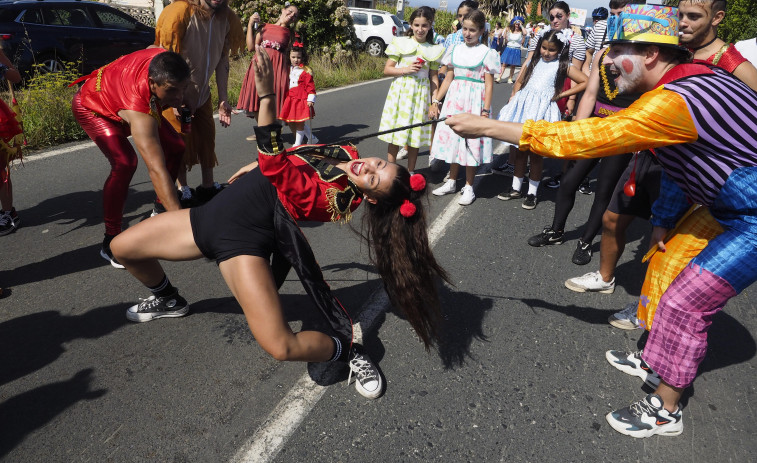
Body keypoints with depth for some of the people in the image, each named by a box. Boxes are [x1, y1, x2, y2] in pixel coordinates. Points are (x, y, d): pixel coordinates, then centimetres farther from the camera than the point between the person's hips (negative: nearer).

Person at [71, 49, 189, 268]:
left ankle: (159, 210, 18)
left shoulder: (162, 60, -32)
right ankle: (111, 242, -16)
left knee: (175, 147, -2)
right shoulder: (140, 113, -48)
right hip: (91, 106, -8)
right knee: (125, 163, -30)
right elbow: (157, 170, -54)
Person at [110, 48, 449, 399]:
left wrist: (266, 95, -44)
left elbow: (274, 165, -37)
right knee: (123, 248, 13)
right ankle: (169, 300, 42)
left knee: (281, 346, -26)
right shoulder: (345, 154, 1)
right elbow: (288, 161, 22)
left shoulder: (338, 196, -25)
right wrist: (259, 164, 18)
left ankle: (347, 348, 4)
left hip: (241, 238, -9)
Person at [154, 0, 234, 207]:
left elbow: (222, 59, 1)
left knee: (207, 135, 6)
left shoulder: (226, 17, -5)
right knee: (181, 139, -2)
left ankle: (208, 186, 17)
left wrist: (223, 99, -3)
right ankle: (182, 190, 9)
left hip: (201, 90, 5)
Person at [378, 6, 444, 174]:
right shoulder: (400, 43, 0)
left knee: (415, 136, 7)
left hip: (421, 94, 2)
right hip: (400, 91, -1)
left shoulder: (434, 50, 5)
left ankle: (410, 173, 20)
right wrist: (406, 69, -16)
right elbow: (387, 70, -1)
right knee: (395, 136, 1)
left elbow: (434, 78, 7)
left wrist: (435, 101, -1)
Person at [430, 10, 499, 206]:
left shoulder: (486, 53, -3)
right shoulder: (456, 50, 8)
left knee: (471, 143, -1)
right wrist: (436, 101, 6)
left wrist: (486, 111, -14)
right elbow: (448, 78, 12)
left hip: (474, 102, -4)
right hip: (454, 100, 5)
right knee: (452, 139, 10)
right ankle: (452, 182, 25)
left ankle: (468, 187, 11)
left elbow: (489, 84, -6)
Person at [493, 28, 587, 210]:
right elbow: (519, 81, 21)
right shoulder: (534, 62, 13)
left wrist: (561, 94, -6)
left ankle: (532, 192, 13)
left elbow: (585, 82, -5)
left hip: (542, 110, -4)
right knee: (519, 150, 10)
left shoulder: (563, 66, 0)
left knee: (535, 153, 1)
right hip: (523, 106, 4)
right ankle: (516, 188, 23)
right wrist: (514, 99, 6)